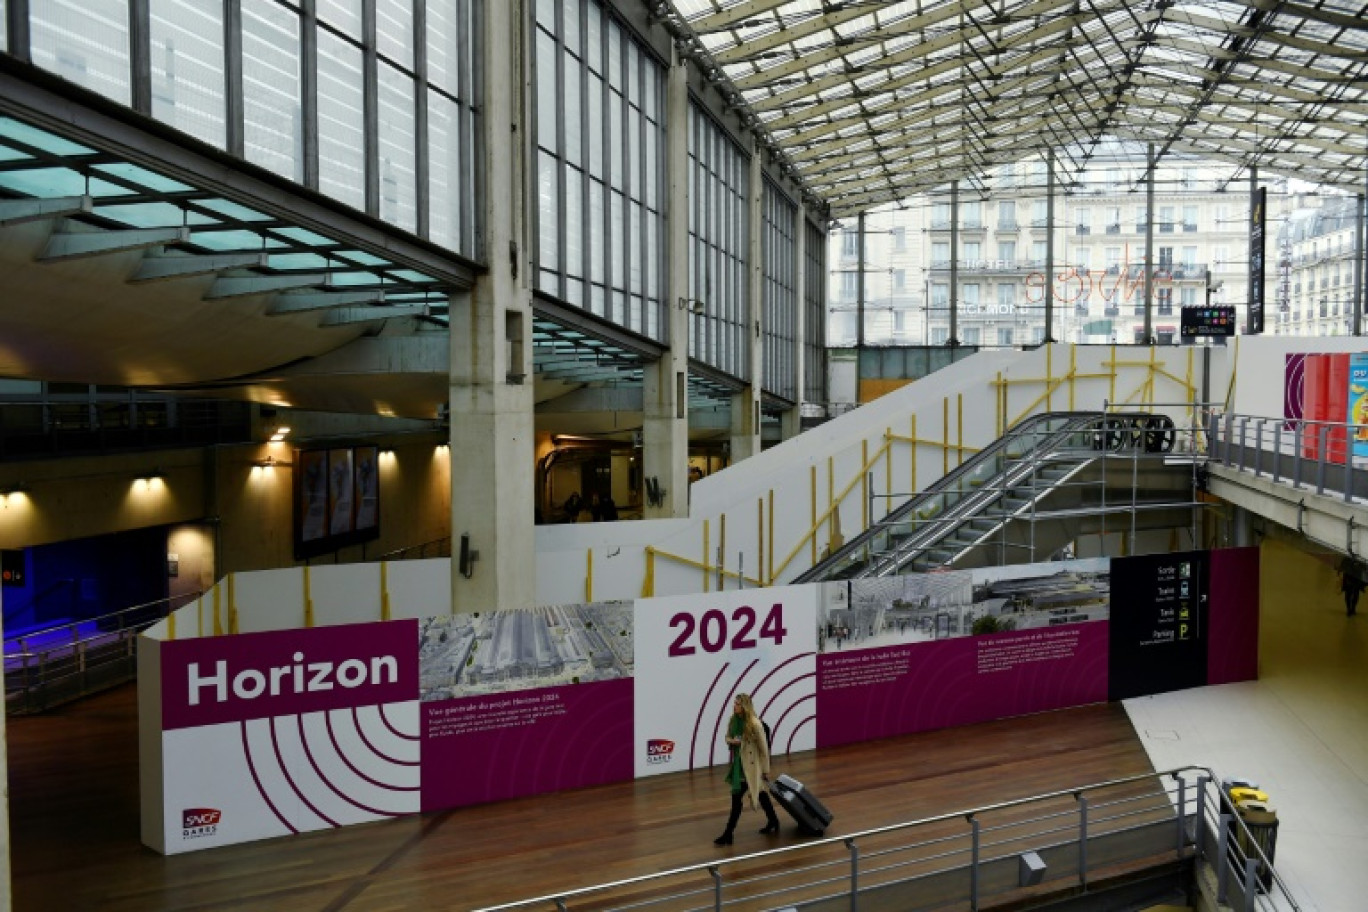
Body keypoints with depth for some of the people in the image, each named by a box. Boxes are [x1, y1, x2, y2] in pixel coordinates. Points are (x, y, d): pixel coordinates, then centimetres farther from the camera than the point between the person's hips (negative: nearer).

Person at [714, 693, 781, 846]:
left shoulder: (755, 724, -21)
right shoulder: (733, 720, -1)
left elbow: (764, 748, -13)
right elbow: (727, 737, 15)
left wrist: (766, 769, -8)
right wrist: (732, 741, -10)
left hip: (750, 765, -7)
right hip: (737, 763, 7)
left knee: (737, 797, -6)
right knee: (760, 794, 21)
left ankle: (728, 834, 1)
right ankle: (773, 822, 37)